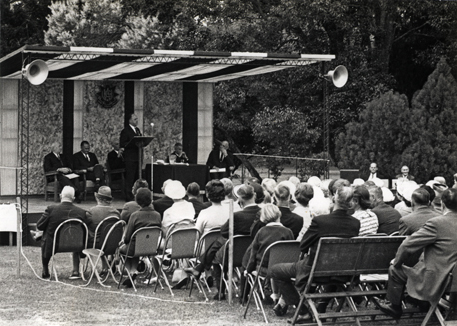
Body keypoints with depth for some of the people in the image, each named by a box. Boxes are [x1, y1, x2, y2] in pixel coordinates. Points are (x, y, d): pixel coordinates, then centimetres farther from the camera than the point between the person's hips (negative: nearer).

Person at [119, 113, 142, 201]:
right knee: (130, 178, -8)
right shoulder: (125, 131, -7)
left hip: (137, 157, 8)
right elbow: (122, 144, -13)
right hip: (130, 158, -8)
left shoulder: (137, 130, 17)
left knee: (137, 177, 10)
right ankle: (129, 197, -6)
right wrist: (135, 143, -22)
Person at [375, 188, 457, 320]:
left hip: (434, 283, -8)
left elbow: (407, 246, -17)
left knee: (395, 270, 15)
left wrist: (397, 262, 3)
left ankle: (395, 307, 30)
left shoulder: (436, 223, -22)